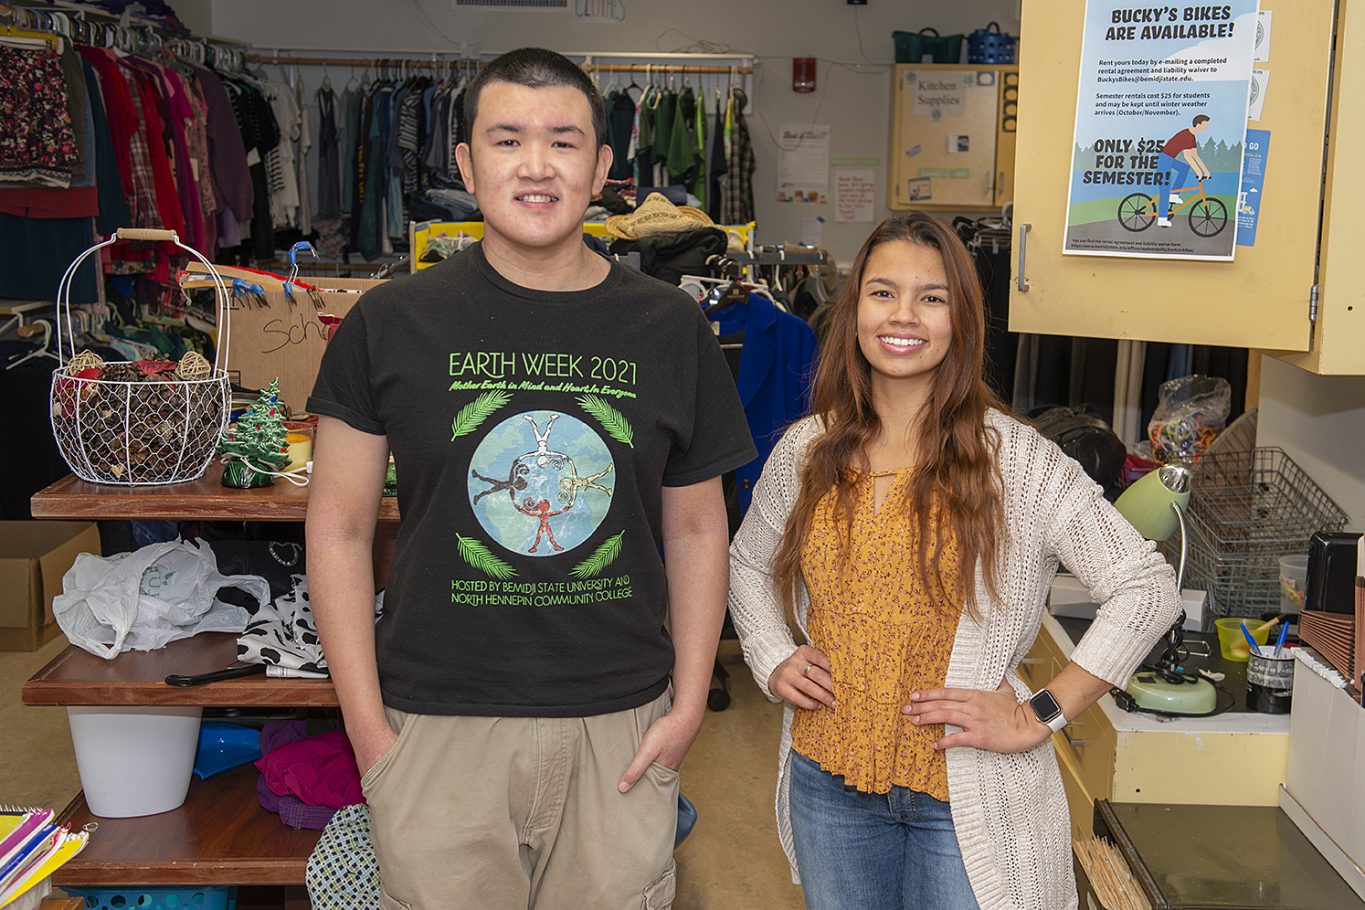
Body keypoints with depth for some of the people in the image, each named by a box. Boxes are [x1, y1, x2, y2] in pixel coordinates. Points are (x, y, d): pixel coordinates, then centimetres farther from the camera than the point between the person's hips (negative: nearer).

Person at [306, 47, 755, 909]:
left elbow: (696, 529, 8)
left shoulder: (672, 329, 2)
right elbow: (340, 525, 1)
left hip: (621, 728, 1)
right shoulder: (391, 323, -2)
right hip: (436, 730, -1)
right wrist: (367, 726, -4)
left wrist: (690, 702, 1)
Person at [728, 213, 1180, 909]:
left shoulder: (1015, 459, -12)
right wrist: (771, 662, 3)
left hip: (966, 790, -3)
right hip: (829, 778, 4)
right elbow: (747, 564, 18)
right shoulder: (806, 450, 1)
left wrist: (1037, 717, -13)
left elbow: (1148, 590, -12)